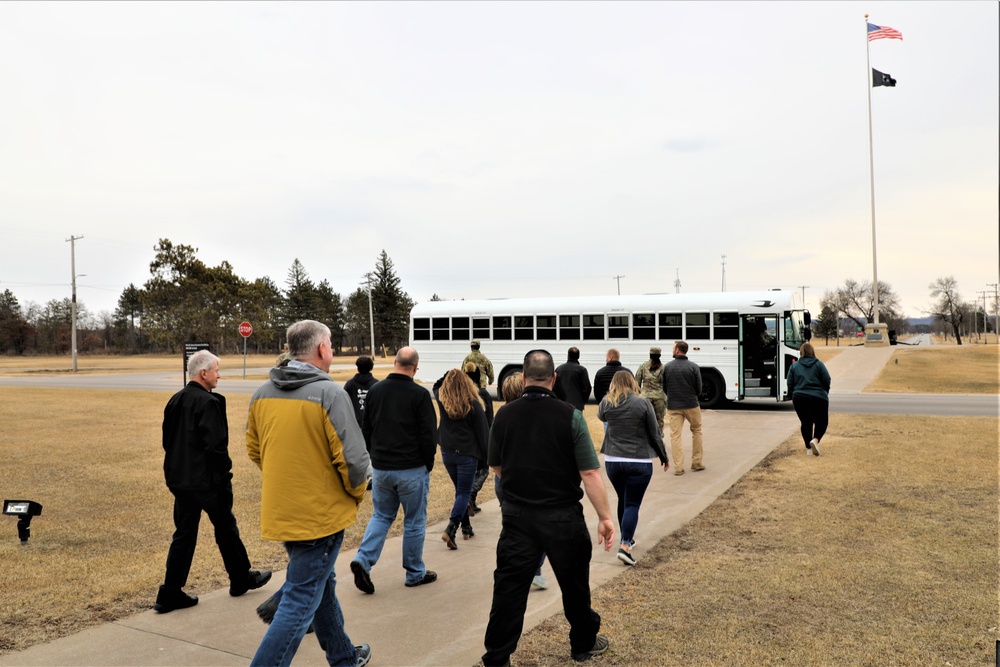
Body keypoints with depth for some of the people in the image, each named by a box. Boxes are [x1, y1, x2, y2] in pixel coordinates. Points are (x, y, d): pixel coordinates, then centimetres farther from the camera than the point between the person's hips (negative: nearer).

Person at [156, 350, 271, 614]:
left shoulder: (175, 401, 7)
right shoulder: (209, 402, -19)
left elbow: (167, 440, 13)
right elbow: (216, 445, -23)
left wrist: (180, 466, 19)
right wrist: (224, 472, -10)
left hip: (180, 479, 7)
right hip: (207, 480, -7)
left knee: (184, 534, 13)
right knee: (226, 529, 10)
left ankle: (170, 593, 13)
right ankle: (241, 579, 27)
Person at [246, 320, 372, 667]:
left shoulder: (262, 393, 1)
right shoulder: (330, 394, -19)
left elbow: (254, 450, 12)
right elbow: (353, 459, -21)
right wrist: (358, 493, -2)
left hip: (280, 512, 8)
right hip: (321, 515, -8)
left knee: (322, 586, 24)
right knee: (300, 604, 3)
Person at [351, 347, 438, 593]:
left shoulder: (375, 391, 2)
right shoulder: (419, 394, -13)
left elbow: (366, 430, 9)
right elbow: (428, 435, -11)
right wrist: (428, 465, 3)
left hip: (380, 468, 4)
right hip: (412, 470, -4)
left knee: (381, 516, 18)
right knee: (414, 521, 9)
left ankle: (363, 559, 0)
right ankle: (415, 573, 19)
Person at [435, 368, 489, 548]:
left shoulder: (442, 400, -4)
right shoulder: (473, 404, -14)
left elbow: (436, 387, 22)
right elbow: (482, 432, -8)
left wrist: (450, 375, 21)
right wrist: (486, 455, 2)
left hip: (447, 452, 5)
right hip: (467, 453, -4)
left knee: (461, 490, 20)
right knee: (464, 492, 2)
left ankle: (466, 528, 27)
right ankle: (451, 529, -13)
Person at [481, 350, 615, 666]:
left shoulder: (504, 414, -3)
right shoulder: (570, 415, -13)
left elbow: (495, 465, 10)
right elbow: (590, 473, -14)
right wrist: (605, 517, -6)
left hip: (517, 515, 2)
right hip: (562, 517, -1)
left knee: (509, 588, 7)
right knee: (574, 583, 18)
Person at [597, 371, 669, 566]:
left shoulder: (606, 403, 0)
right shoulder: (643, 403, -7)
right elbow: (654, 434, -1)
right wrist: (664, 457, 12)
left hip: (612, 461, 3)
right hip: (639, 462, -3)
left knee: (623, 500, 21)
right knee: (632, 504, 0)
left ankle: (627, 537, 33)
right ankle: (625, 545, -11)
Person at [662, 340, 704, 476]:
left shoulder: (667, 367, -3)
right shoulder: (693, 366, -7)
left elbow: (664, 388, 5)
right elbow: (699, 388, -4)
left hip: (673, 406, 0)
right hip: (691, 405, 0)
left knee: (675, 435, 5)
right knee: (696, 431, 19)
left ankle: (678, 467, 1)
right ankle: (696, 463, 21)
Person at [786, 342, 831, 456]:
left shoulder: (794, 366, 5)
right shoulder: (819, 364, -2)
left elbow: (790, 384, 4)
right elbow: (827, 380, -3)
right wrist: (824, 393, 14)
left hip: (799, 398, 2)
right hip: (818, 398, -2)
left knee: (805, 423, 13)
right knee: (821, 421, 9)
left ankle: (808, 448, 12)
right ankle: (815, 439, -17)